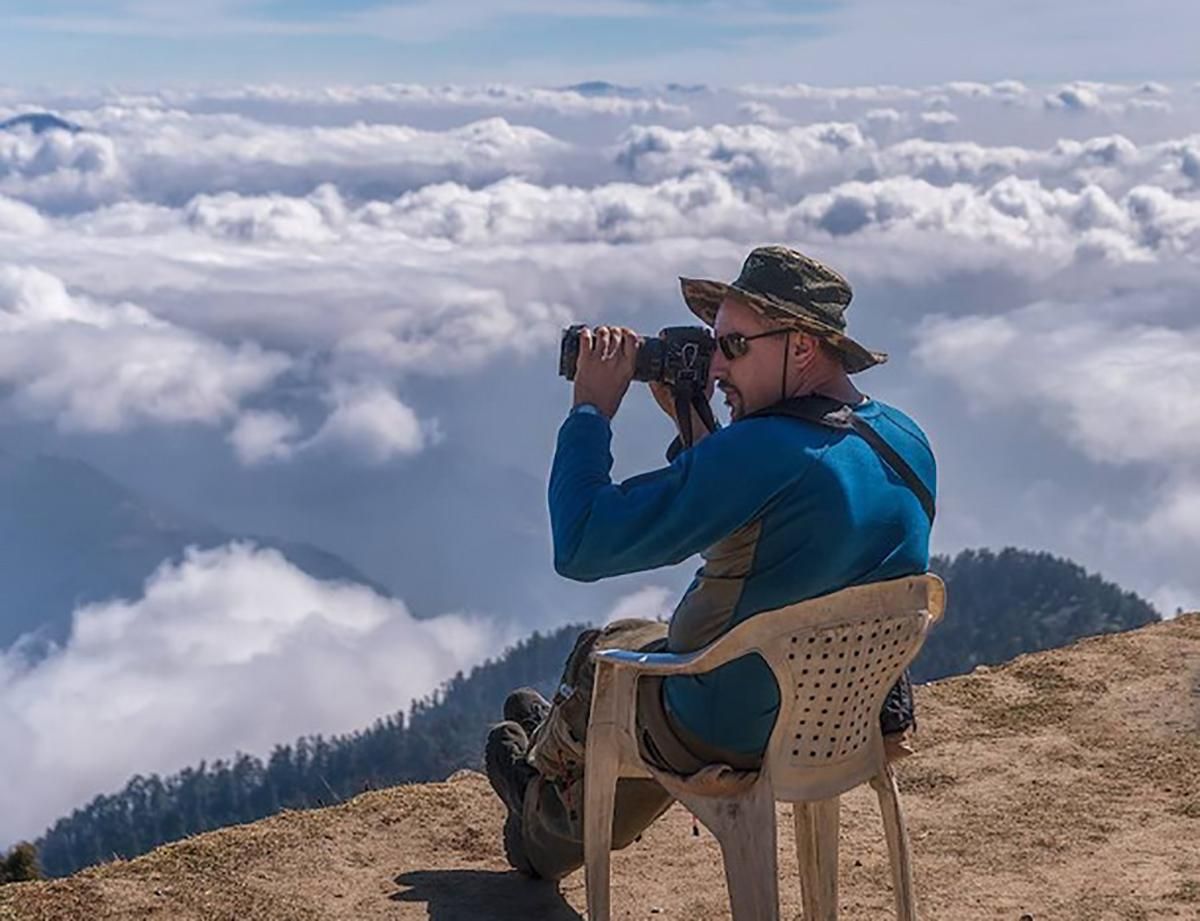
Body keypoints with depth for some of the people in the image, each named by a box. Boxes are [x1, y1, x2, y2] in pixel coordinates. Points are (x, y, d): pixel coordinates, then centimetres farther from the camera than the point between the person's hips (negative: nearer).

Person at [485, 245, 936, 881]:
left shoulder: (767, 449, -32)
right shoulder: (908, 442, -3)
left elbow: (581, 548, -29)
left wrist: (592, 409, -18)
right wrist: (693, 423, 3)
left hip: (727, 736, -7)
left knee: (598, 656, 24)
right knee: (655, 638, 33)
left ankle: (545, 822, 54)